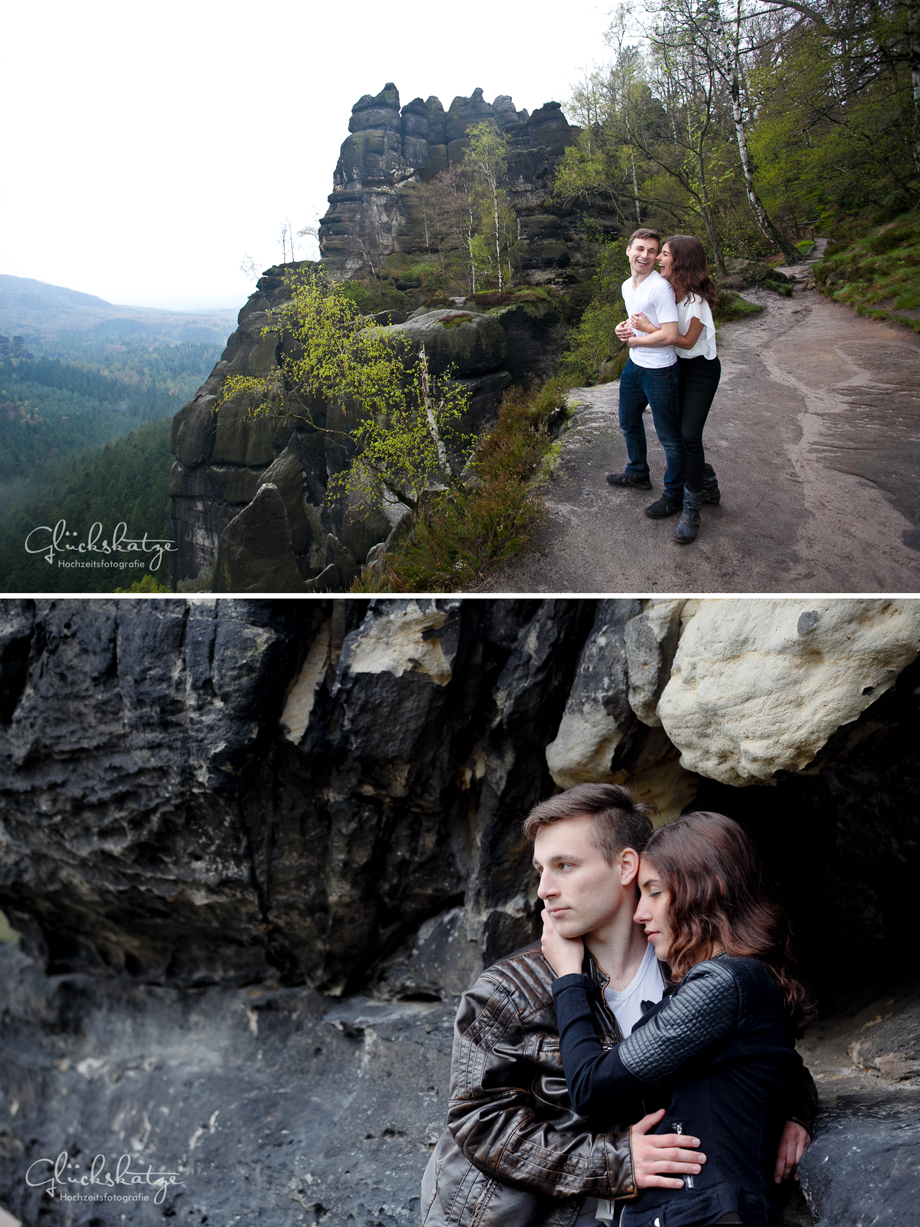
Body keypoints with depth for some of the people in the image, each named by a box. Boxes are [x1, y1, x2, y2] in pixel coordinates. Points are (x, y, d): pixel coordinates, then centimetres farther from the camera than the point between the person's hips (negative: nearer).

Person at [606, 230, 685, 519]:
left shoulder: (660, 287, -21)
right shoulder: (627, 286, 7)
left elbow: (670, 335, -27)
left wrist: (634, 339, -15)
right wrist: (624, 328, 2)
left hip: (660, 372, -9)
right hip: (634, 365, 10)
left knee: (670, 438, 2)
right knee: (628, 422, 27)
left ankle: (674, 495, 17)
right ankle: (637, 473, 49)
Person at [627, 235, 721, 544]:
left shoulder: (696, 298, -21)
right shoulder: (666, 290, 0)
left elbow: (687, 340, -22)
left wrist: (649, 329, -23)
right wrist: (638, 335, -15)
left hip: (701, 369, -8)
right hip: (677, 367, 8)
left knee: (689, 435, -14)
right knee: (675, 430, 12)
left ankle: (691, 508, -5)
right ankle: (708, 485, 32)